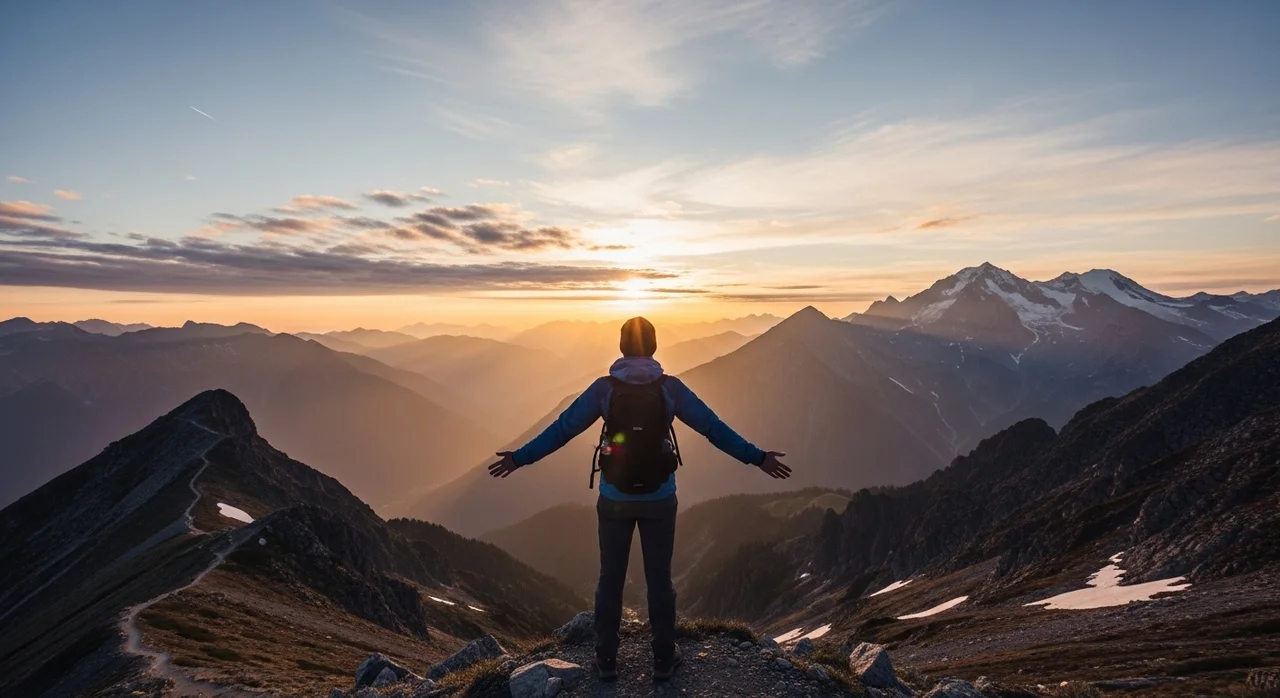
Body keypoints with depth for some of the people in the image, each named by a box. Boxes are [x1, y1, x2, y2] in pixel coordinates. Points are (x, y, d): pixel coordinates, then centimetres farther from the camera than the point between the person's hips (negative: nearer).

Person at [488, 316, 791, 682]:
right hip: (659, 499, 0)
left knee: (610, 579, 15)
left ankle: (606, 659, 28)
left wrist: (519, 458, 6)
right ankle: (664, 658, 28)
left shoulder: (604, 388, -8)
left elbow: (562, 428, -5)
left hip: (614, 499, 0)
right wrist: (758, 458, 4)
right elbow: (714, 428, -5)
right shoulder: (671, 387, -8)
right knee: (659, 578, 14)